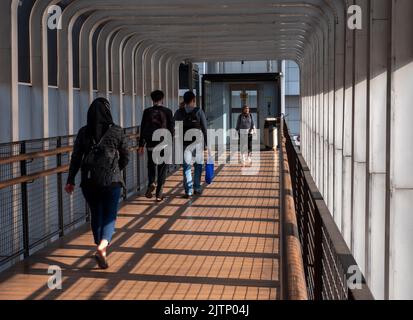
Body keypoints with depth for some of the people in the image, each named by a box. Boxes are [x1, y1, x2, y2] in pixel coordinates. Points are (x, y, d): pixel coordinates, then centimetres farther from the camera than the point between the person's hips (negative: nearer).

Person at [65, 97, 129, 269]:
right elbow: (125, 157, 1)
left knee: (96, 214, 19)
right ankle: (101, 247, -20)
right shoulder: (117, 131, -4)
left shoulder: (83, 132, 0)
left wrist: (70, 180, 5)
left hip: (89, 181, 3)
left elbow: (75, 158, -1)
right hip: (111, 181, -3)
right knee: (110, 216, 2)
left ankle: (102, 245, 30)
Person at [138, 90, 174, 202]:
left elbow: (143, 129, 1)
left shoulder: (147, 112, 0)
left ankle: (151, 183, -7)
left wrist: (141, 145, 7)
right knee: (162, 167, 7)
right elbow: (171, 129, -1)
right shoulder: (167, 112, -2)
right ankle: (159, 193, 5)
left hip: (151, 144, 1)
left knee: (151, 165, 18)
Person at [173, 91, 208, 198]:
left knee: (186, 167, 3)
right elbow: (204, 129, -3)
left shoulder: (179, 112, 2)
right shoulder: (199, 111, -3)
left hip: (184, 144, 1)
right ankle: (197, 188, 18)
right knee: (198, 165, 15)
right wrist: (205, 143, 3)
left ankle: (188, 191, -3)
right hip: (197, 142, -1)